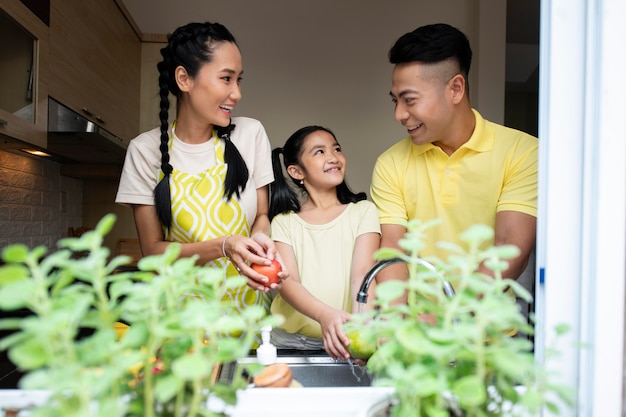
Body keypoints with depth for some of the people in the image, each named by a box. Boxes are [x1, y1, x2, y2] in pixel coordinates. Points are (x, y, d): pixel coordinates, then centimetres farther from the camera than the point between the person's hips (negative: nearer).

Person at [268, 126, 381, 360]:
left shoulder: (363, 211, 3)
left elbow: (363, 274, -9)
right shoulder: (284, 222, 5)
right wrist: (325, 316, -28)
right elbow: (288, 282, -8)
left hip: (343, 343, -1)